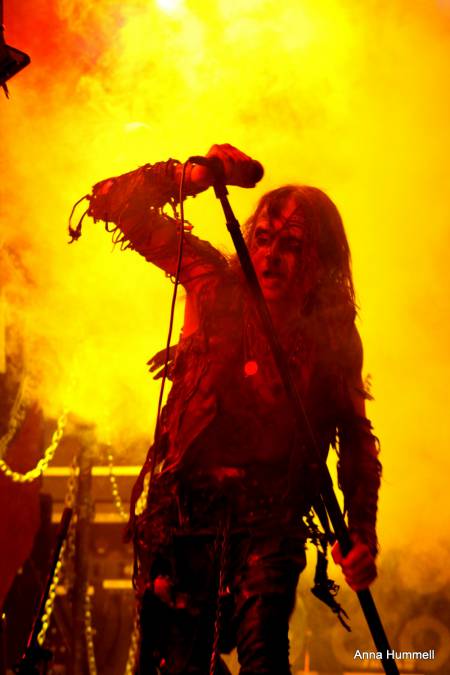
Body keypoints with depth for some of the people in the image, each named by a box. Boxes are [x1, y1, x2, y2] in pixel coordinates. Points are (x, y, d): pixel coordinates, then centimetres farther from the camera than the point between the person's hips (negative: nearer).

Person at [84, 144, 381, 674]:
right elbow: (114, 203, 4)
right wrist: (192, 175, -14)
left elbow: (356, 438, 13)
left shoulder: (334, 337, 4)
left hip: (269, 517, -1)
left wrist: (362, 532, 0)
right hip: (185, 507, 1)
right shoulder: (217, 286, 4)